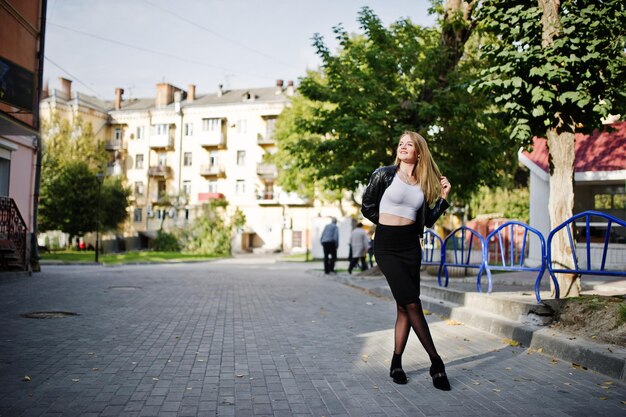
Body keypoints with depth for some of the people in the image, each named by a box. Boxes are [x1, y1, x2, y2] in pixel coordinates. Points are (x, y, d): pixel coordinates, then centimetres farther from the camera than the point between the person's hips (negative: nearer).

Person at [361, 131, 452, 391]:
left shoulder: (424, 183, 10)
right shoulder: (384, 174, -2)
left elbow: (428, 221, 10)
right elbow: (367, 208, 2)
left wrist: (443, 196, 4)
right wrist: (389, 222, 7)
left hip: (411, 246, 5)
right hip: (387, 246, -4)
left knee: (404, 306, 4)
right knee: (412, 303, -10)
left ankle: (396, 364, 14)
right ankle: (436, 362, -1)